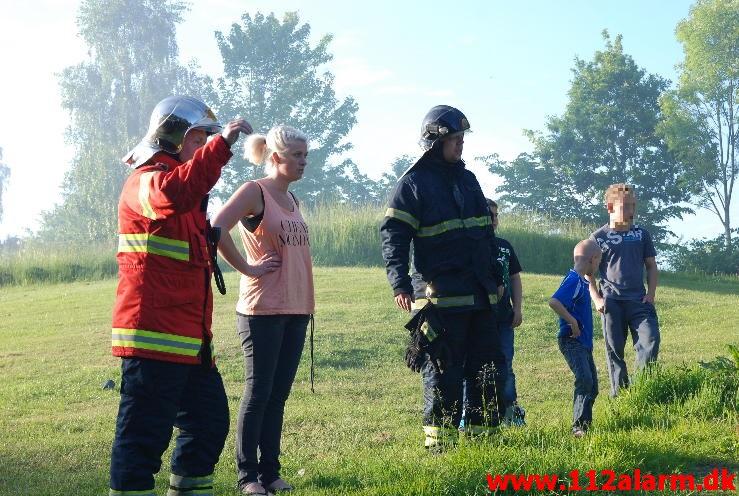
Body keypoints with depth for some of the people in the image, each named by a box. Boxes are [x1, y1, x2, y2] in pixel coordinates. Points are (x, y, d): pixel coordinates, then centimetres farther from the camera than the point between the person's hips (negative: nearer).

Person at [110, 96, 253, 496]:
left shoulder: (184, 182, 23)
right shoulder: (146, 180, -10)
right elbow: (173, 194, -36)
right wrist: (221, 145, -33)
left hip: (190, 339, 10)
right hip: (155, 336, -10)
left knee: (209, 422, 17)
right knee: (145, 435, -8)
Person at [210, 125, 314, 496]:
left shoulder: (292, 200, 14)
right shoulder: (254, 191, -9)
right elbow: (216, 229, -24)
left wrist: (307, 304, 15)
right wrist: (247, 268, -16)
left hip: (296, 310, 7)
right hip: (263, 309, -7)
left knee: (278, 394, 11)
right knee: (258, 393, -1)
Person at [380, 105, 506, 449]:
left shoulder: (468, 179, 17)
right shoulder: (414, 183, -5)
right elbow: (393, 235, -12)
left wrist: (496, 278, 23)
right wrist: (400, 283, -23)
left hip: (480, 293, 7)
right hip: (441, 293, -7)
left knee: (490, 367, 10)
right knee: (443, 370, -1)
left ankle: (483, 435, 21)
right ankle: (439, 442, 9)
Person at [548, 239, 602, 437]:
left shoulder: (582, 281, 14)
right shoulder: (573, 280, -17)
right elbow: (553, 302, -30)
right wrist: (572, 321, -25)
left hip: (583, 342, 10)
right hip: (572, 341, -10)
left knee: (592, 386, 14)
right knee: (584, 380, -20)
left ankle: (585, 424, 23)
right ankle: (578, 426, -18)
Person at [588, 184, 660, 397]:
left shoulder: (641, 234, 8)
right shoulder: (598, 238, 1)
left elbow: (651, 266, 14)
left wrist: (651, 294, 2)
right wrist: (597, 299, -5)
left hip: (639, 300, 1)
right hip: (611, 302, -1)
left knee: (650, 340, -15)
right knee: (615, 350, 3)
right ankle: (619, 394, 13)